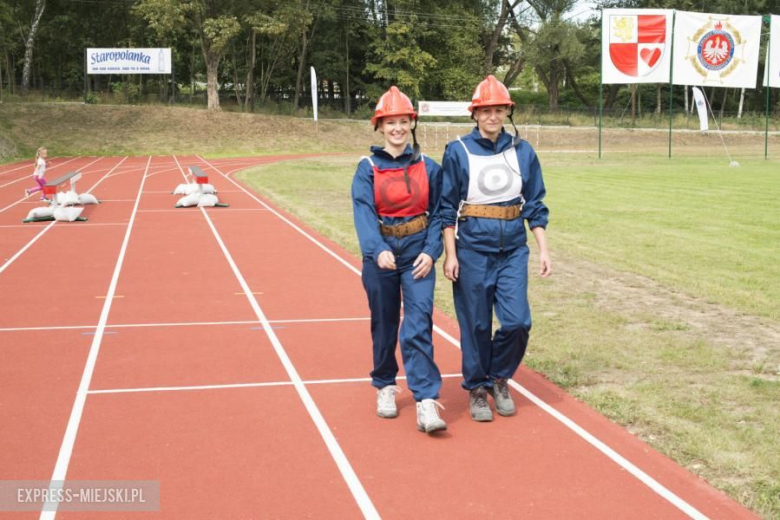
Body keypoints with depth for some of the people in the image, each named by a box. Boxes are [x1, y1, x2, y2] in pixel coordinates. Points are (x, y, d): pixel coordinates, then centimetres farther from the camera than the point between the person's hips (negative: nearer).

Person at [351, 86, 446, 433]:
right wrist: (378, 250, -31)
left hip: (418, 253, 0)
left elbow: (437, 213, 4)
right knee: (384, 325, 13)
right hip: (381, 254, 0)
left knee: (418, 325, -11)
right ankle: (385, 386, 33)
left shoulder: (428, 167, 2)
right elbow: (363, 213, -15)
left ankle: (427, 403, -13)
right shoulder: (368, 169, -3)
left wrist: (431, 251, -10)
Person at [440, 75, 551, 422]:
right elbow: (446, 208, -1)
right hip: (473, 250, -2)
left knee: (517, 322, -5)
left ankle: (499, 379, 21)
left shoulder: (523, 151, 6)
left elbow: (535, 205, 9)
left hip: (513, 250, 2)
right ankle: (476, 390, 22)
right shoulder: (458, 152, -2)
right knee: (476, 324, 5)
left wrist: (543, 249, 3)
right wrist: (450, 255, -7)